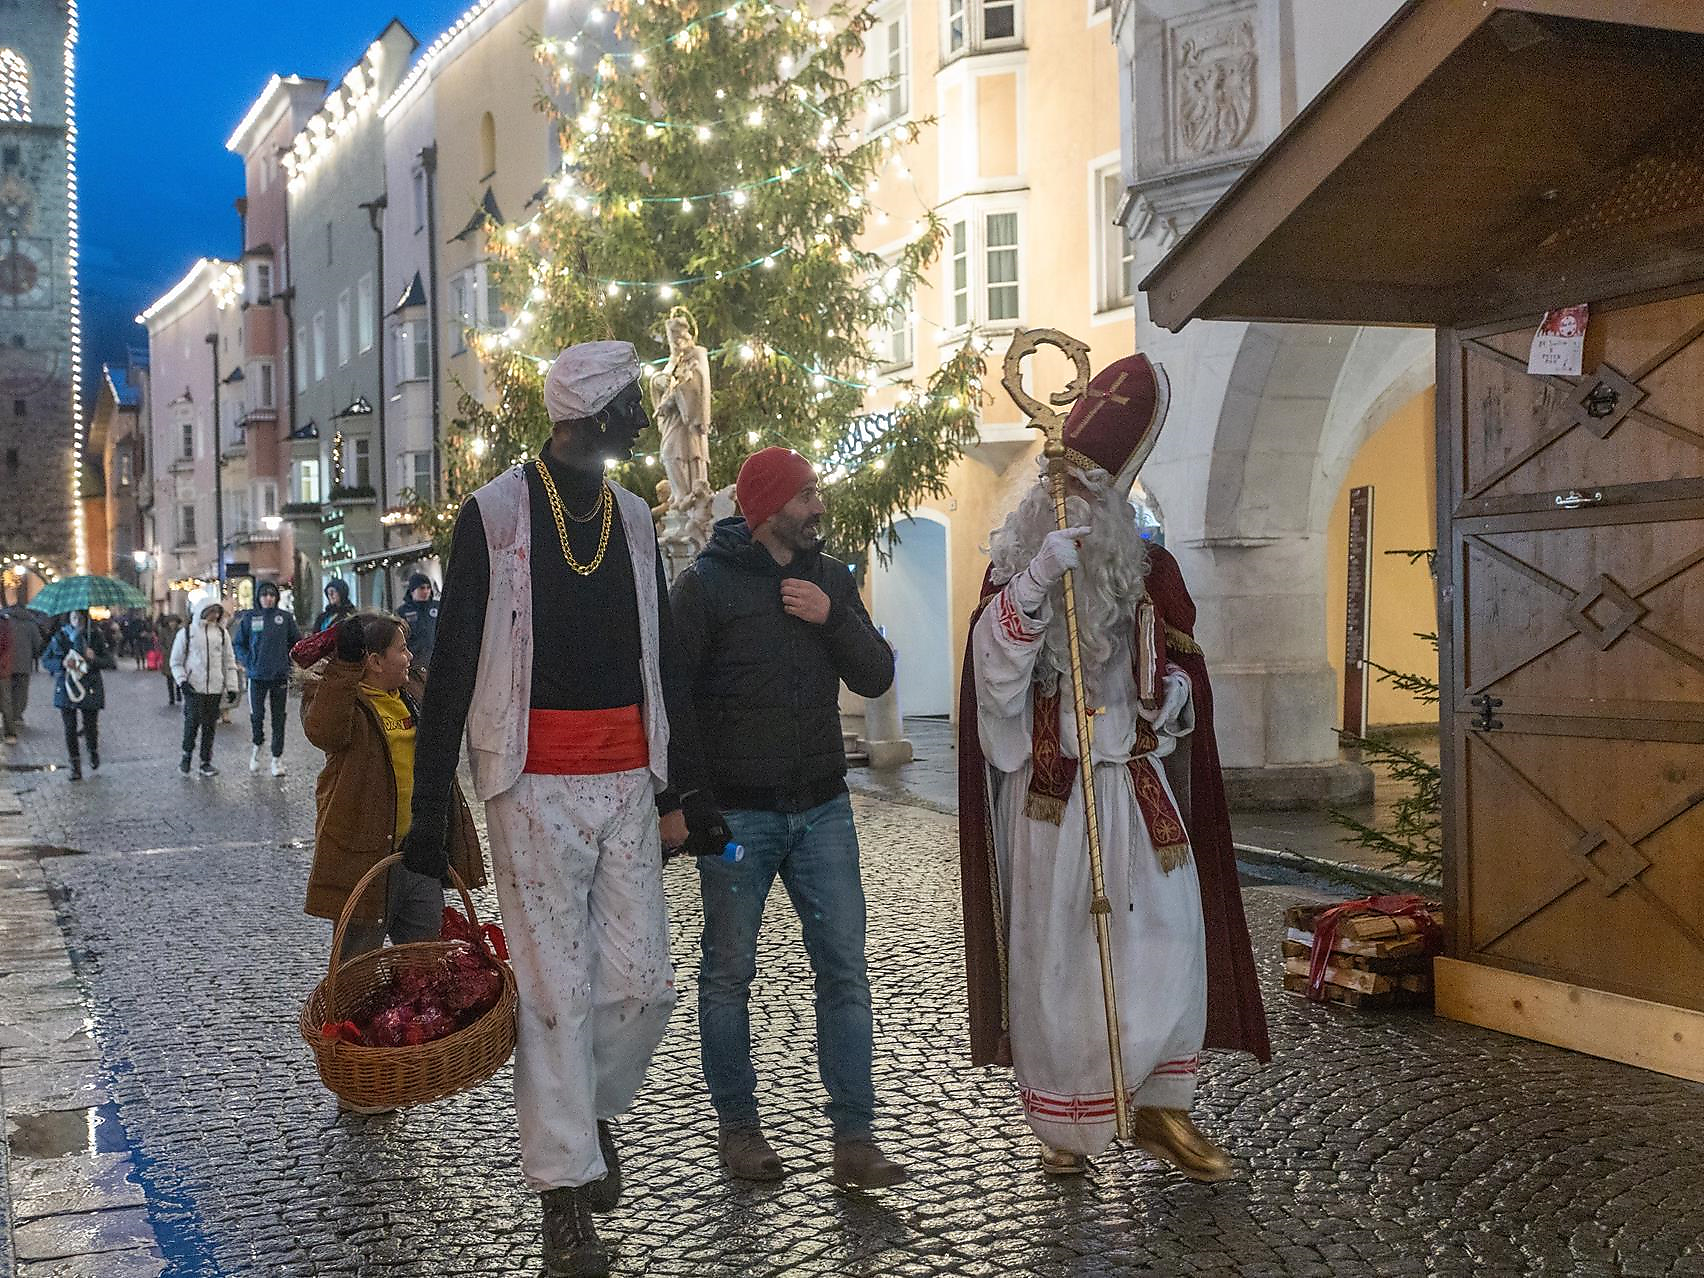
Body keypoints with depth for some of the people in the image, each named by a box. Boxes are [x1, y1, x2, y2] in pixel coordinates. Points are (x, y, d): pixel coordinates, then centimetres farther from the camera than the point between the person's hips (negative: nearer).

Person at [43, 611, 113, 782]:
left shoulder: (95, 636, -1)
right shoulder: (60, 636, 2)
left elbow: (111, 662, -2)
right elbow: (45, 660, 5)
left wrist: (95, 659, -21)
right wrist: (62, 663, -14)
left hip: (90, 689, -1)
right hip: (66, 688, 1)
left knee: (91, 726, 0)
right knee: (70, 728, 1)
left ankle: (93, 752, 33)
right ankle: (75, 766, 12)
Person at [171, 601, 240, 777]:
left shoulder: (221, 633, 9)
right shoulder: (187, 632, 1)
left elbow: (229, 662, 12)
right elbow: (176, 661, 5)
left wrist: (232, 687, 6)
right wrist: (182, 681, -9)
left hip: (215, 688, 3)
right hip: (193, 688, -3)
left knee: (210, 726, 4)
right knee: (192, 722, -9)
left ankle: (206, 762, 13)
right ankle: (186, 756, 11)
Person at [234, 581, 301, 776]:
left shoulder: (285, 617, 2)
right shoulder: (249, 617, 1)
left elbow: (297, 642, 11)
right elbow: (238, 643, 8)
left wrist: (287, 661, 2)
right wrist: (248, 662, -3)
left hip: (280, 675, 0)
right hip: (257, 675, 0)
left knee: (278, 718, 3)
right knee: (256, 715, -3)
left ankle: (277, 758, 11)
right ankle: (257, 745, 25)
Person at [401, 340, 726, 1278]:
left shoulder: (634, 519, 13)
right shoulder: (494, 515, -3)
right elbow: (451, 667, -4)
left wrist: (682, 788, 11)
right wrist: (428, 807, -7)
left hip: (628, 785, 5)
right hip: (535, 787, -5)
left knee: (643, 982, 4)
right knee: (555, 990, -2)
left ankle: (593, 1106, 33)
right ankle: (566, 1195, 11)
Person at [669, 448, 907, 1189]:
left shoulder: (830, 579, 9)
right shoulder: (707, 584, -6)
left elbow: (876, 678, 4)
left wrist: (832, 618, -11)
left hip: (821, 807, 4)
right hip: (736, 814, -4)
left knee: (845, 971, 1)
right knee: (729, 973, 7)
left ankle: (854, 1139, 6)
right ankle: (737, 1126, 22)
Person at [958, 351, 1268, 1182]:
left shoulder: (1149, 572, 6)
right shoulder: (1016, 569, -3)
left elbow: (1182, 670, 15)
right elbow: (994, 669, -19)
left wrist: (1175, 694, -8)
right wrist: (1036, 579, -32)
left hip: (1139, 792, 3)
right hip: (1049, 795, -3)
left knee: (1170, 944, 2)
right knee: (1057, 958, 3)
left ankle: (1160, 1108, 19)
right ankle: (1065, 1128, 17)